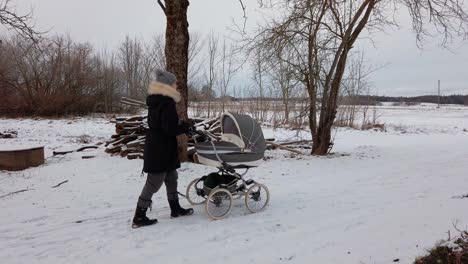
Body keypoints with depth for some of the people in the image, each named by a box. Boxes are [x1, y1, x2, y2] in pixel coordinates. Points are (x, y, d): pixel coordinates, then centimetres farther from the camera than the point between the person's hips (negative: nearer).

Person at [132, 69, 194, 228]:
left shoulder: (155, 100, 10)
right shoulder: (167, 103, -20)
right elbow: (171, 129, -25)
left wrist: (181, 125, 7)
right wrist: (186, 127, -8)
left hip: (155, 147, 10)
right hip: (161, 149, -10)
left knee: (171, 178, 19)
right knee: (154, 182, -1)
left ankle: (175, 209, 32)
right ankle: (139, 218, 7)